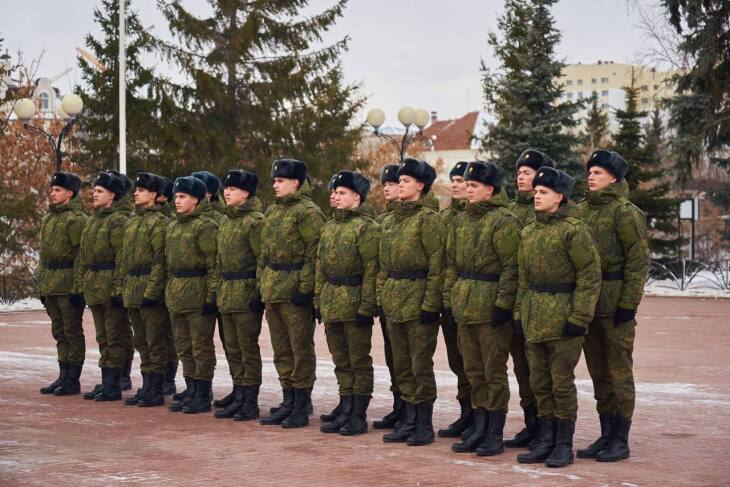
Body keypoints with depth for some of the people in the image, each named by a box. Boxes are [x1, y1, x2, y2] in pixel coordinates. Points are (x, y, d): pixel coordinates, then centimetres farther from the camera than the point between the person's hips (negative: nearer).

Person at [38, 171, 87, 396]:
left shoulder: (76, 219, -12)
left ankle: (73, 380, 4)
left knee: (72, 331, -1)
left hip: (68, 285, -9)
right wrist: (42, 284, 18)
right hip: (50, 283, 9)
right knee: (59, 332, 13)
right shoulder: (49, 217, 15)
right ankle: (63, 376, 19)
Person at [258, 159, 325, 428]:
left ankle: (301, 407, 6)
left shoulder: (307, 212, -10)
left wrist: (305, 288, -20)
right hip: (272, 292, 9)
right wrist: (261, 282, 15)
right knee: (281, 350, 13)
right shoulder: (272, 211, 16)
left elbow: (313, 253, -16)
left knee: (301, 350, -1)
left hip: (295, 293, -9)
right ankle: (288, 401, 22)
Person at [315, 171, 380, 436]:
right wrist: (318, 300, 11)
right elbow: (320, 267, 17)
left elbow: (371, 270, -14)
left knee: (359, 362, 1)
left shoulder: (366, 227, -9)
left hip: (354, 302, -7)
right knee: (341, 362, 12)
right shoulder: (329, 226, 14)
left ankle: (359, 415, 7)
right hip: (331, 303, 7)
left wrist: (367, 306, -18)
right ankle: (345, 410, 20)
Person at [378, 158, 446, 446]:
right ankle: (409, 420, 20)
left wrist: (430, 304, -17)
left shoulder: (428, 219, -9)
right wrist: (381, 297, 11)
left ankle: (424, 425, 7)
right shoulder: (390, 221, 14)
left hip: (418, 301, -8)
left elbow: (437, 266, -13)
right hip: (394, 303, 8)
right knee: (402, 366, 11)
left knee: (421, 365, -1)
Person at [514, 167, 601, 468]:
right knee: (539, 384, 11)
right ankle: (545, 443, 20)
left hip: (562, 318, -7)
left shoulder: (573, 230, -10)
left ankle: (564, 446, 9)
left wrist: (579, 318, -16)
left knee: (562, 383, -1)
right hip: (534, 319, 7)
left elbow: (590, 276, -12)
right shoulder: (529, 232, 12)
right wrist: (520, 312, 12)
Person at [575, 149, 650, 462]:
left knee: (619, 372, -1)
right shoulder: (581, 211, 13)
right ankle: (606, 435, 19)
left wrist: (628, 304, -15)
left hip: (615, 305, -7)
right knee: (598, 373, 11)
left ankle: (620, 440, 5)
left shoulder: (625, 212, -8)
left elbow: (639, 261, -11)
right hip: (587, 304, 7)